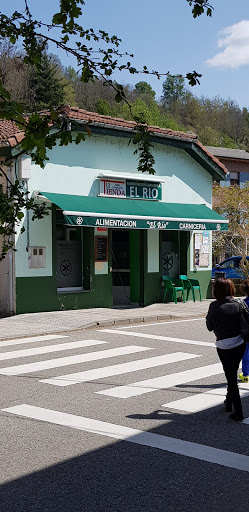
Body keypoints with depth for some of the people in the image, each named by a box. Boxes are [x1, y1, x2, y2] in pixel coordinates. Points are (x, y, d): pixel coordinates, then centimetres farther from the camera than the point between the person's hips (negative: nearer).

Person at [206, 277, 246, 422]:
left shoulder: (215, 306, -12)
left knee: (231, 378, 2)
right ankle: (229, 402, 38)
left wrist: (208, 315, 12)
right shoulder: (238, 304, 0)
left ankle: (238, 413, 1)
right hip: (240, 343, 5)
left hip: (225, 346, -5)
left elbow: (210, 326, -2)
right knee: (233, 374, 23)